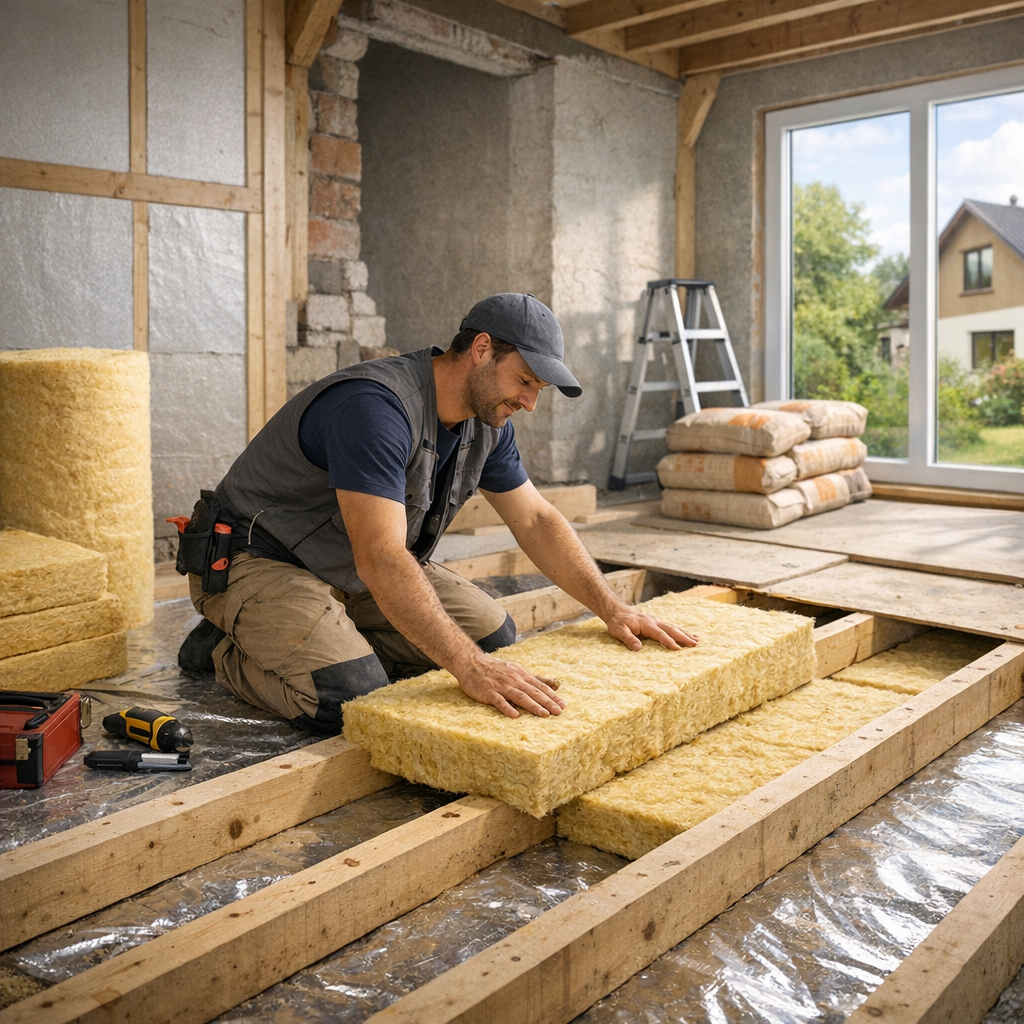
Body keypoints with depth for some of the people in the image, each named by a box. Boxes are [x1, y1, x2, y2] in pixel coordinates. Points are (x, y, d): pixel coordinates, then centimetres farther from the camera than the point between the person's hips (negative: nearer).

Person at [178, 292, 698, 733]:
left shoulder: (487, 422, -3)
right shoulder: (376, 407, -32)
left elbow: (536, 520, 6)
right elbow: (380, 558, -41)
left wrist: (612, 608, -2)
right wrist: (470, 668, -47)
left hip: (357, 571, 9)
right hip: (260, 561, -8)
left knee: (492, 634, 1)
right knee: (350, 697, -28)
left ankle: (337, 640, 11)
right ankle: (225, 649, 1)